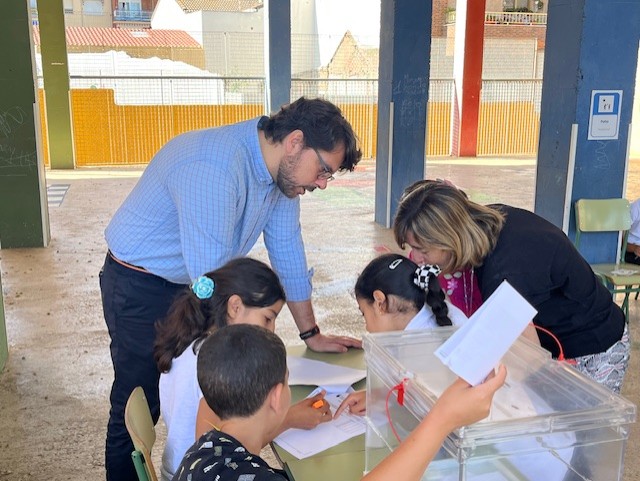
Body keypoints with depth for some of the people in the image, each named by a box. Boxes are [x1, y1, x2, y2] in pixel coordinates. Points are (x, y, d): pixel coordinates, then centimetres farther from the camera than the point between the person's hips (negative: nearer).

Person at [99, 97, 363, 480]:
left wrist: (312, 334, 5)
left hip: (195, 283, 8)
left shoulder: (283, 169, -6)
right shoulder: (214, 167, -34)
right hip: (140, 288, -7)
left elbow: (287, 248, 2)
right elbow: (212, 281, -35)